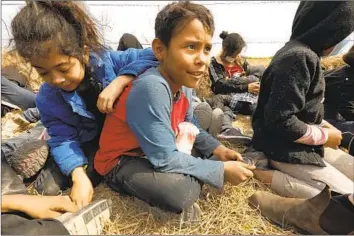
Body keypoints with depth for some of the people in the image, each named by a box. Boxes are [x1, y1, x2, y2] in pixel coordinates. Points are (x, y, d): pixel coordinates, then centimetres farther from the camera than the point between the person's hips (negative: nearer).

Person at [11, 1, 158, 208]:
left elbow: (153, 56, -28)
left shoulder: (106, 60, -23)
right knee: (48, 187, -9)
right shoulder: (46, 99, -16)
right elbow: (63, 139, -17)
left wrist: (119, 82, -41)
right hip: (89, 146, 0)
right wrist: (78, 175, -34)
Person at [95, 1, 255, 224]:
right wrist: (222, 169, -21)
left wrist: (218, 149, -4)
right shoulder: (151, 88, -33)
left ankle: (184, 177, -2)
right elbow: (165, 160, -31)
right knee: (179, 191, -36)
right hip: (122, 162, -8)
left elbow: (191, 126, 10)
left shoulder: (183, 82, -7)